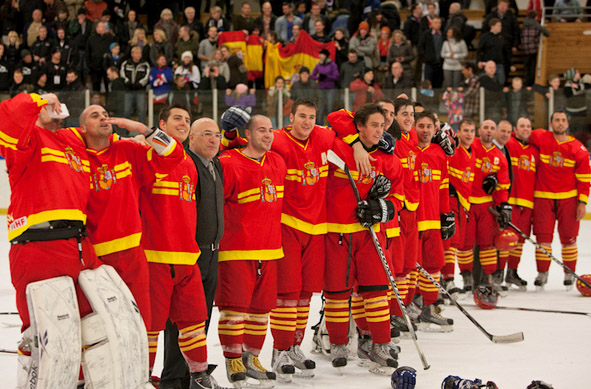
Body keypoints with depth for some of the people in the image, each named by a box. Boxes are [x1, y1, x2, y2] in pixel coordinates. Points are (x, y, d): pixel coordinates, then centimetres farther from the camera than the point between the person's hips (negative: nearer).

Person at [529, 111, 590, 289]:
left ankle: (569, 273, 16)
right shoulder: (540, 138, -1)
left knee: (568, 237, 3)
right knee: (543, 236, -1)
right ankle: (542, 273, 9)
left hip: (568, 198, 0)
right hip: (543, 196, 0)